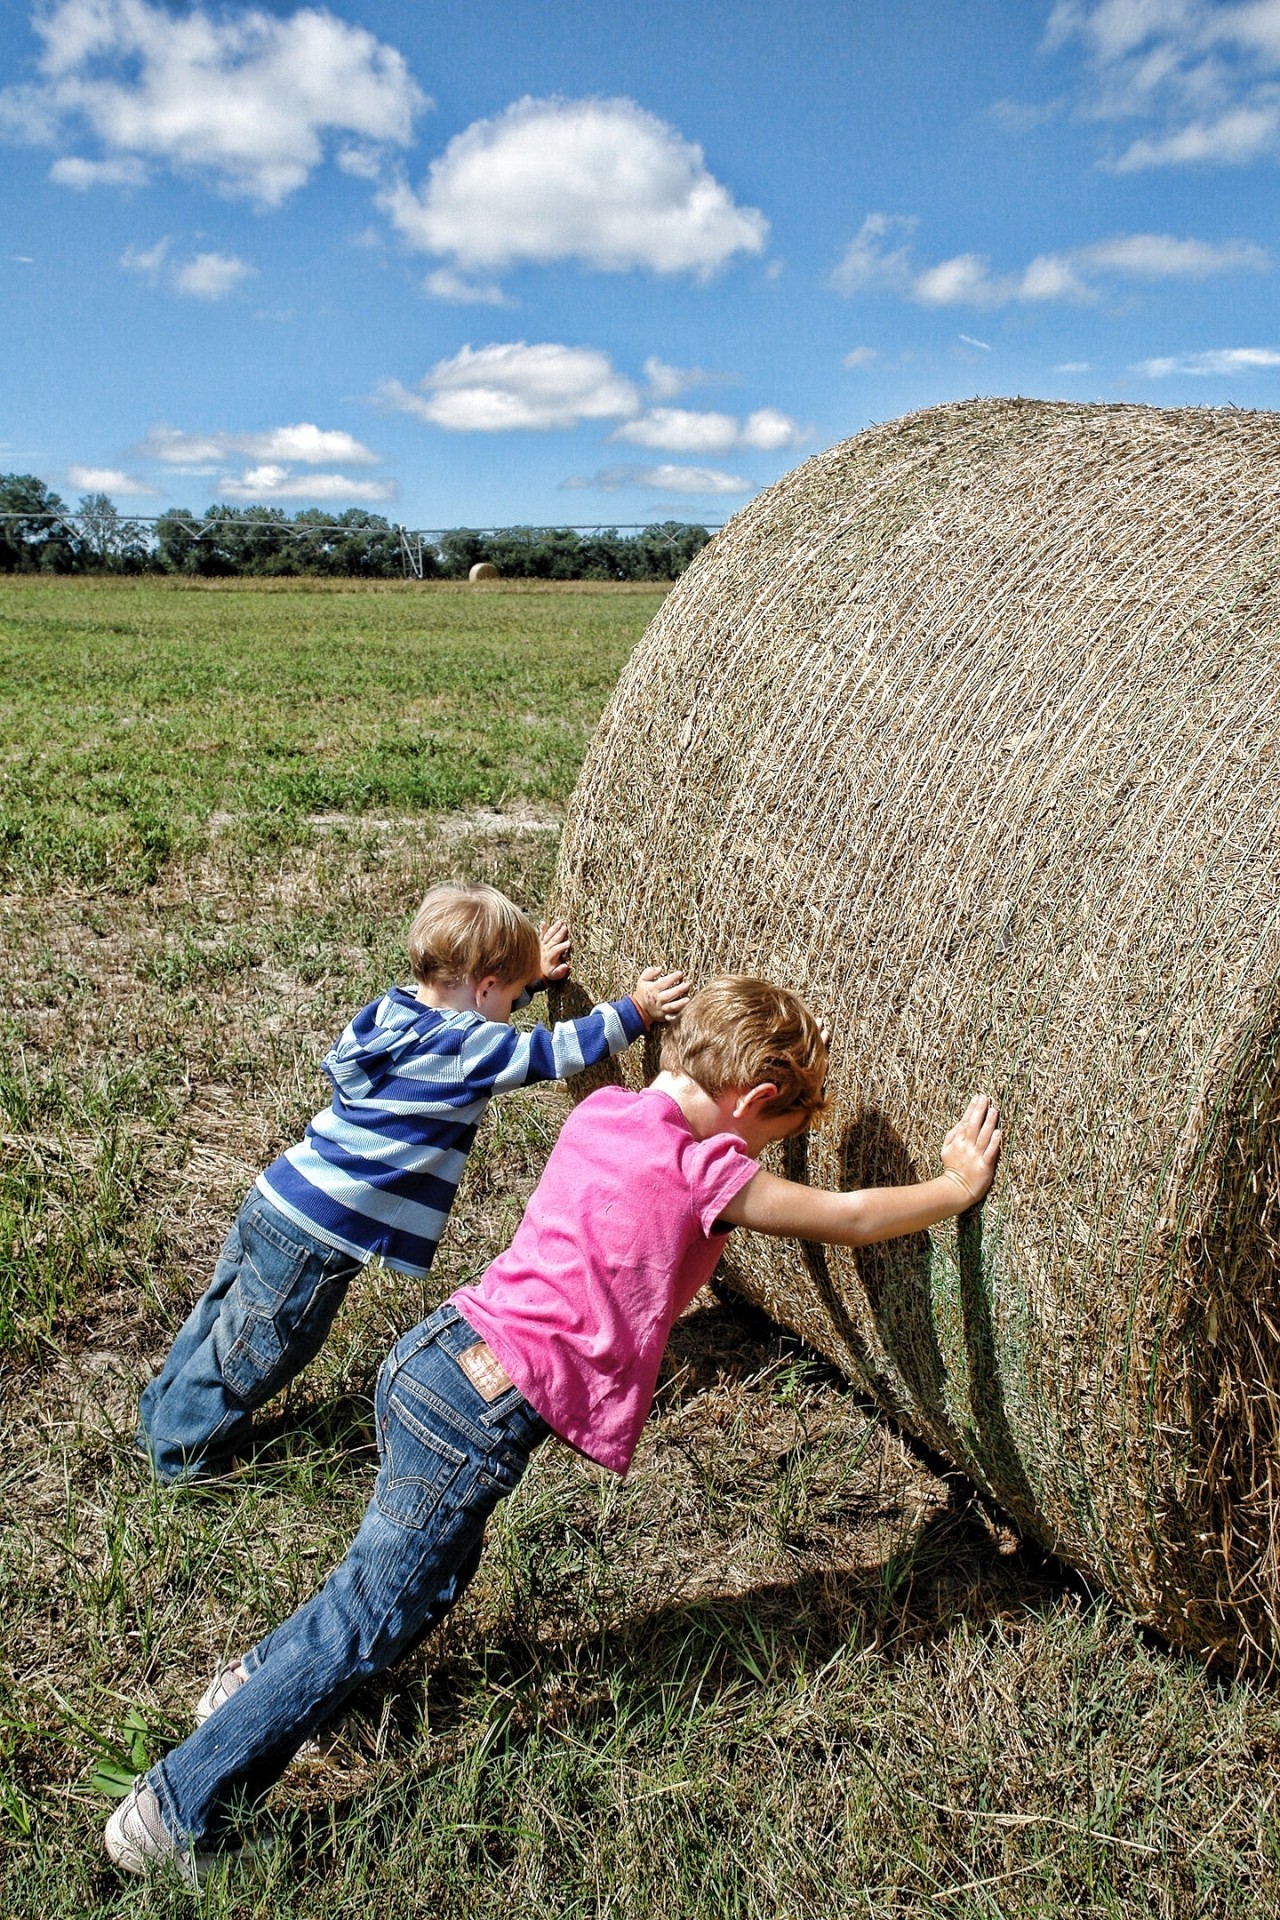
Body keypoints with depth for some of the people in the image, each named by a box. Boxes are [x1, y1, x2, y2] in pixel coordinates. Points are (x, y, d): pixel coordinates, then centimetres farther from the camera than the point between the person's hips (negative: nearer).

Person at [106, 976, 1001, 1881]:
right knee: (366, 1625, 7)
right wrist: (959, 1185, 10)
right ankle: (175, 1815, 19)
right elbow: (848, 1217, -3)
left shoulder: (605, 1110, 6)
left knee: (437, 1567, 28)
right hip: (481, 1416, -8)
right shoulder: (702, 1173, -14)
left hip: (435, 1354, 9)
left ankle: (257, 1682, 45)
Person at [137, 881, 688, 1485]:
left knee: (227, 1317, 25)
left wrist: (529, 972, 33)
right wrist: (635, 1010, -2)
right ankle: (184, 1453, 28)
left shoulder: (394, 1007, 5)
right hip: (317, 1237, -8)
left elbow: (464, 998, 26)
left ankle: (164, 1413, 43)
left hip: (272, 1202, 9)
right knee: (258, 1352, 11)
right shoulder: (466, 1048, -18)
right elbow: (559, 1049, -11)